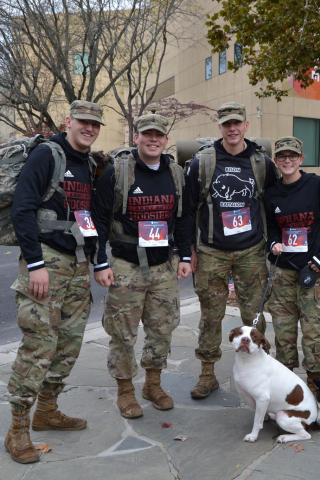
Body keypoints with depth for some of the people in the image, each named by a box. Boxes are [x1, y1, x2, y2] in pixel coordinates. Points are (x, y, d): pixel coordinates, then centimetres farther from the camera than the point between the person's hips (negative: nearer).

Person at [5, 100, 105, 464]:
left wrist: (92, 261, 16)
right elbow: (22, 209, -14)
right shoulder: (46, 155, -6)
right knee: (39, 343, -8)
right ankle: (18, 428, 8)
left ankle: (47, 411, 28)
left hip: (78, 264, 8)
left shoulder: (90, 165, 16)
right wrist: (34, 263, -19)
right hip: (46, 259, -7)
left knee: (70, 341, 11)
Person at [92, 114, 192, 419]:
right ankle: (125, 391, 23)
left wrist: (185, 257, 10)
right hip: (126, 267, -4)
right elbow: (99, 219, -6)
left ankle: (153, 383, 32)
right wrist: (101, 264, -9)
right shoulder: (116, 173, -6)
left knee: (162, 329, 12)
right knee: (123, 333, 3)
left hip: (165, 268, 4)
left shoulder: (176, 175, 9)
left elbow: (182, 219, 16)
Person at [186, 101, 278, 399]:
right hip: (212, 252, -1)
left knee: (254, 314, 5)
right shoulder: (202, 161, 0)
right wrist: (190, 250, 1)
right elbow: (188, 208, 3)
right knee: (211, 315, 6)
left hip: (251, 252, 1)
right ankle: (207, 375, 20)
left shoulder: (262, 163, 4)